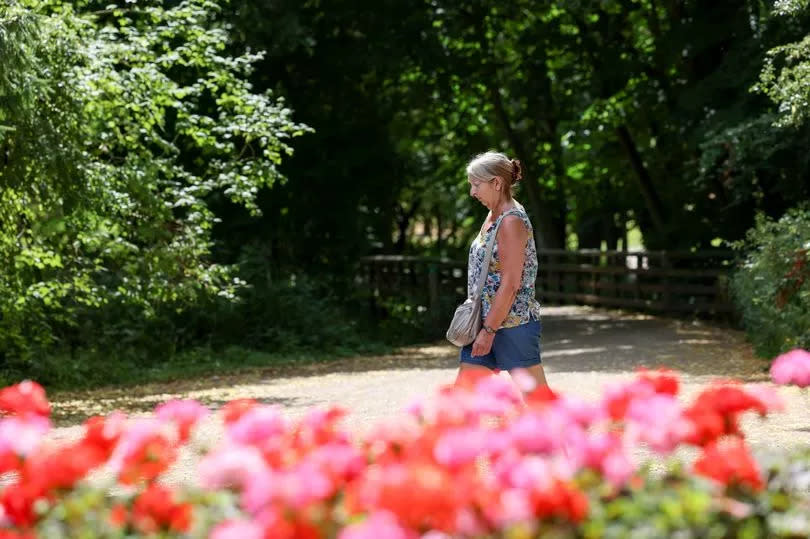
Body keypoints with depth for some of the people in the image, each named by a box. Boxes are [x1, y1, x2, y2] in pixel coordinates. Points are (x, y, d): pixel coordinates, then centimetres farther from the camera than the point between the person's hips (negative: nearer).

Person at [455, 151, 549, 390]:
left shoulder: (512, 221, -15)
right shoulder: (492, 217, 14)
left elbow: (510, 284, -20)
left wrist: (489, 330, -19)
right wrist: (484, 328, 16)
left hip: (514, 323, -10)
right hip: (487, 322, 10)